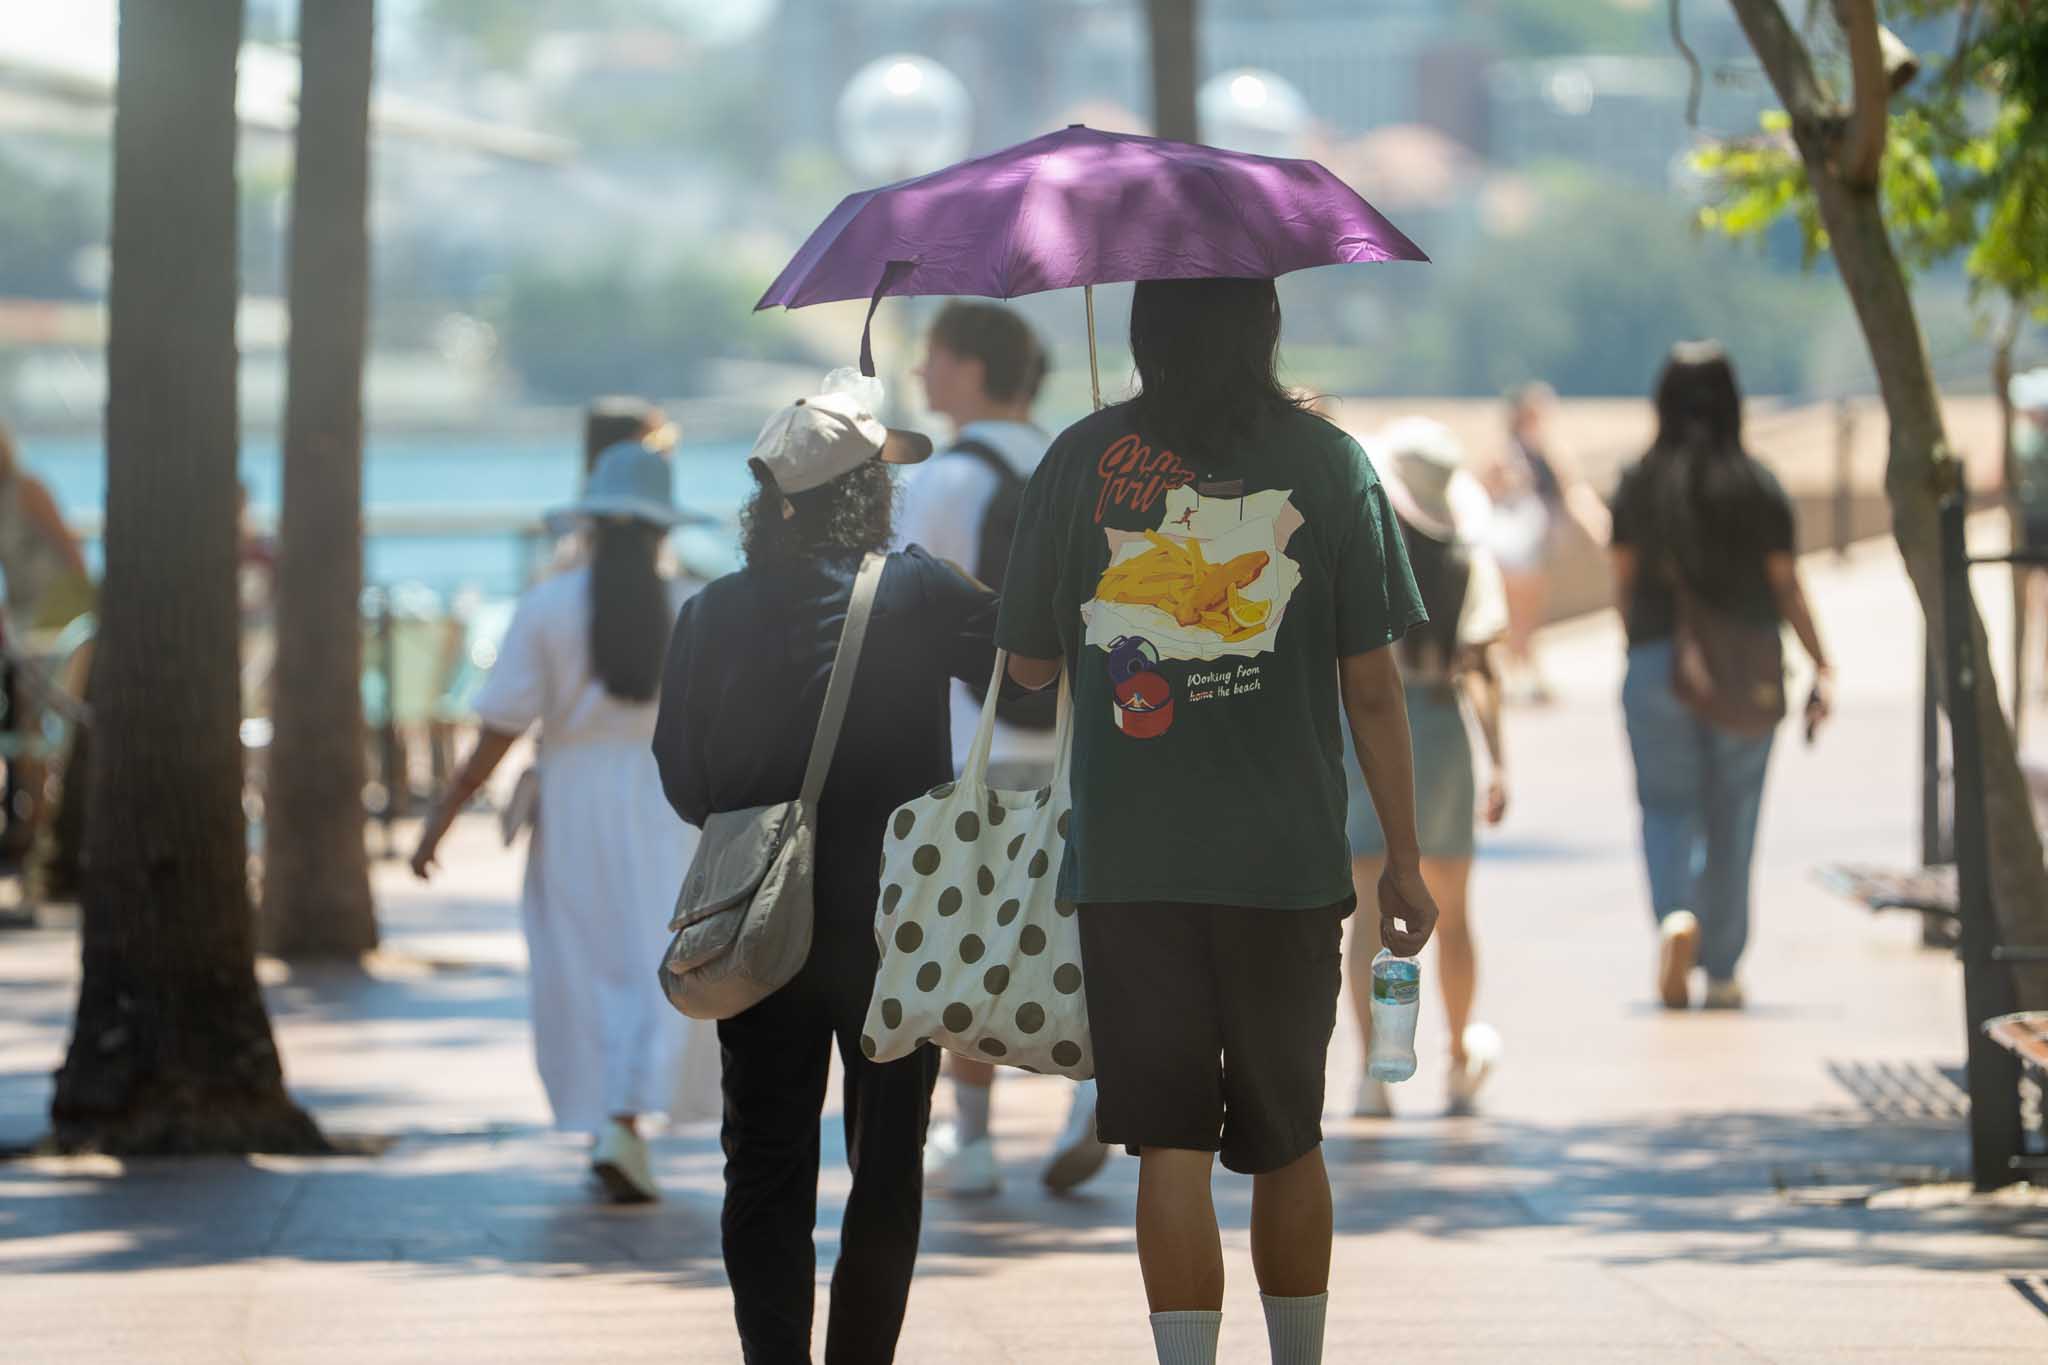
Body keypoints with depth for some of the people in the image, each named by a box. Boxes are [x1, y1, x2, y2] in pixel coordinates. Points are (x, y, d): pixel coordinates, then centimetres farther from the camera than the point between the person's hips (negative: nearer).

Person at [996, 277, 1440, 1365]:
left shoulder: (1082, 461, -2)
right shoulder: (1325, 461, -2)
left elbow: (1027, 663, 6)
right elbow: (1371, 685, -1)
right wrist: (1403, 856, 7)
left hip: (1129, 863, -1)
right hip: (1290, 864, 1)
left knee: (1171, 1147, 0)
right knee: (1287, 1143, 15)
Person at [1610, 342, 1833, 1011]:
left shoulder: (1638, 485, -2)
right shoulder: (1760, 488, -4)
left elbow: (1623, 581, 2)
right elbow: (1786, 585, -6)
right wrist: (1821, 667, -2)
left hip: (1658, 664, 0)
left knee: (1666, 805, 8)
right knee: (1732, 818, 10)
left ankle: (1675, 913, -21)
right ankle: (1722, 971, 14)